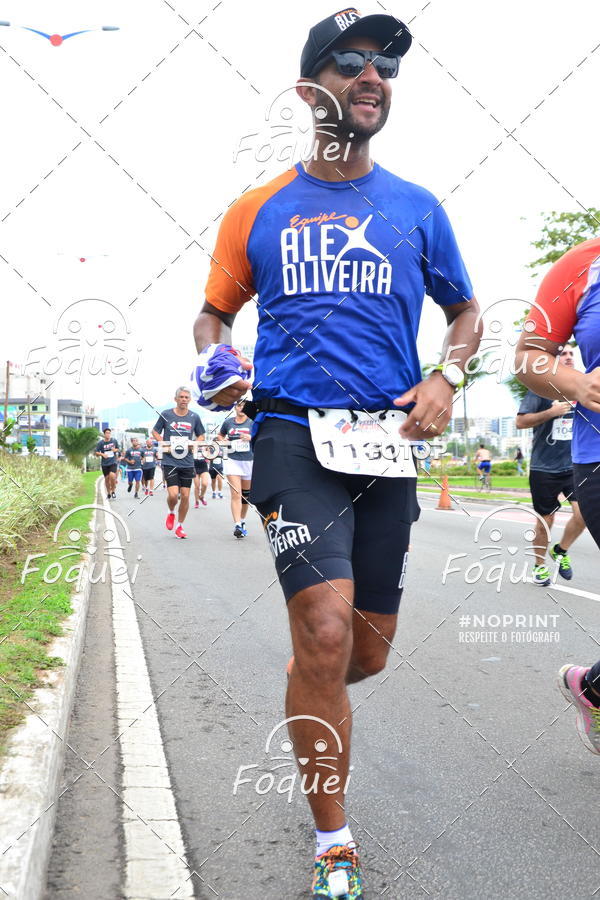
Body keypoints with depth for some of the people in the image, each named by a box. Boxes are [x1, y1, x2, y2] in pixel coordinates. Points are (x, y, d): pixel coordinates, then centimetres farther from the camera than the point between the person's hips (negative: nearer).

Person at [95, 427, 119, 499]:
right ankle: (108, 494, 27)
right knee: (107, 478, 7)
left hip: (113, 462, -1)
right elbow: (96, 453, 0)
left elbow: (118, 449, 14)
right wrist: (102, 454, -20)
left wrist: (115, 450, -9)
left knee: (112, 476, -22)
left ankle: (113, 491, -1)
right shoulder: (100, 443, -4)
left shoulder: (114, 441, 0)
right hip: (104, 464, 1)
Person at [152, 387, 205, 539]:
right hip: (170, 461, -3)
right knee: (173, 494, -14)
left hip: (187, 462, 3)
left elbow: (201, 436, 17)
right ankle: (171, 513, 20)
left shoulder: (194, 417, 5)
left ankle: (179, 526, 19)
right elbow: (155, 432, 9)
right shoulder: (166, 414, -1)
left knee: (185, 496, 3)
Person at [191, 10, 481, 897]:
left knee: (367, 653, 9)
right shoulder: (258, 210, 8)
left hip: (389, 440, 3)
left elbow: (465, 311, 19)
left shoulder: (417, 208, 10)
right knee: (326, 632, -18)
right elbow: (215, 311, 16)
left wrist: (446, 377, -1)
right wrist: (216, 362, -7)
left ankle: (308, 695, 47)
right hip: (293, 433, -2)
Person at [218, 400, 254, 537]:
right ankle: (237, 525, -20)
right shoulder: (228, 422, 8)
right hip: (232, 460, 0)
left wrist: (251, 437, -26)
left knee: (245, 495, 12)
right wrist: (222, 440, 2)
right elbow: (220, 436, 24)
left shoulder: (252, 423, 1)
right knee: (235, 494, -13)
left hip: (249, 461, 0)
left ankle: (242, 522, 29)